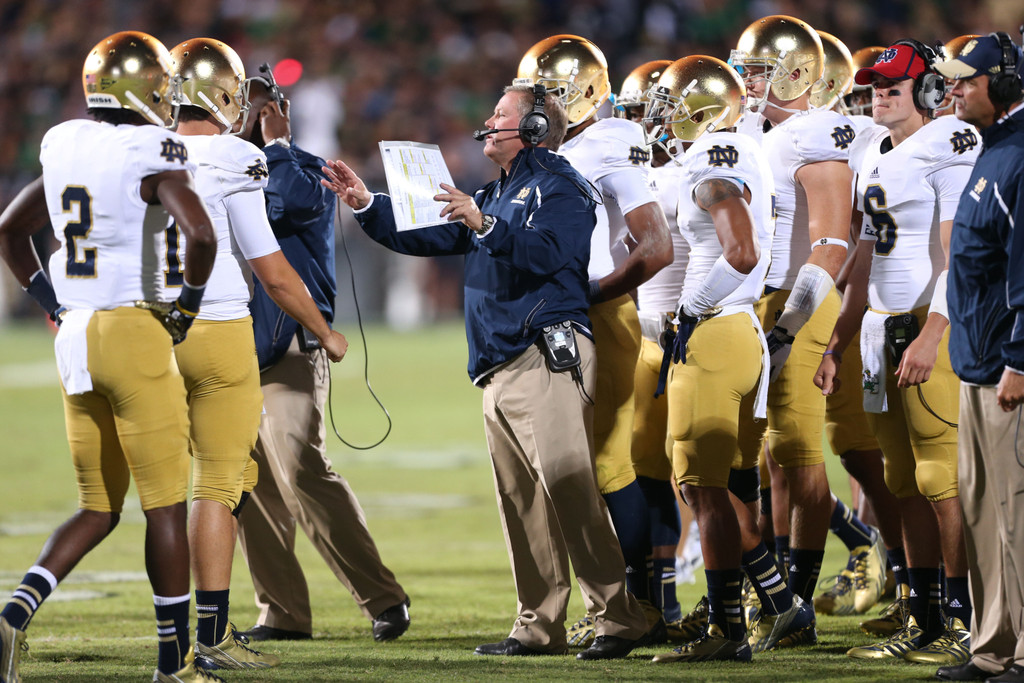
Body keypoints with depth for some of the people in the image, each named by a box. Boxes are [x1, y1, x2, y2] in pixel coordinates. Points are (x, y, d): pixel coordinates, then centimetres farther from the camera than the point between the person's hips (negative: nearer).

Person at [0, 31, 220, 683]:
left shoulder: (66, 149, 9)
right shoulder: (152, 155, -12)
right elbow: (201, 233, -25)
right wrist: (188, 303, -9)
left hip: (74, 337, 7)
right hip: (136, 335, -7)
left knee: (99, 509, 14)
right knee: (166, 503, 3)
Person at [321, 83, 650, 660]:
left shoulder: (559, 186, 0)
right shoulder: (494, 197, 27)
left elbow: (550, 254, -17)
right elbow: (425, 236, 29)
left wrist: (485, 225, -23)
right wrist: (366, 206, 19)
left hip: (548, 356, -9)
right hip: (499, 370, 9)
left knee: (566, 482, -18)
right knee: (520, 501, 5)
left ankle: (620, 617, -18)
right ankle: (540, 627, 7)